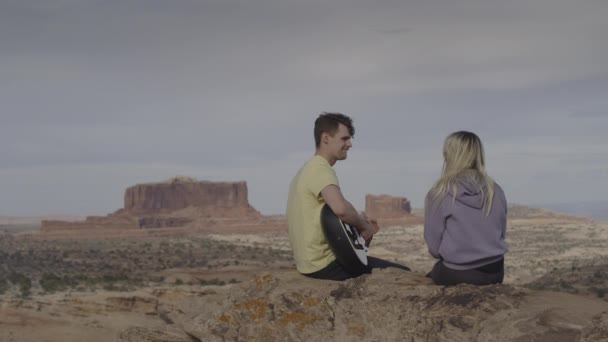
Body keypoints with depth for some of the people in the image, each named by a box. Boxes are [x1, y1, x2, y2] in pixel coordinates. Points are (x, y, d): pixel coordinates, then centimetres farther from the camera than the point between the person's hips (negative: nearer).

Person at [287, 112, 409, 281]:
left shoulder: (308, 169, 16)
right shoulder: (320, 169, -16)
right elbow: (341, 208, -34)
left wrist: (359, 223, 7)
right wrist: (365, 226, -16)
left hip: (312, 261, 10)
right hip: (324, 264, -10)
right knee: (402, 274, -9)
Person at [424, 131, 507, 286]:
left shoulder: (440, 193, -12)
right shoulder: (496, 191, -1)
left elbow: (434, 246, -6)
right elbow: (500, 234, 9)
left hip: (456, 275, -4)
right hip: (494, 272, 4)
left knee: (429, 279, 28)